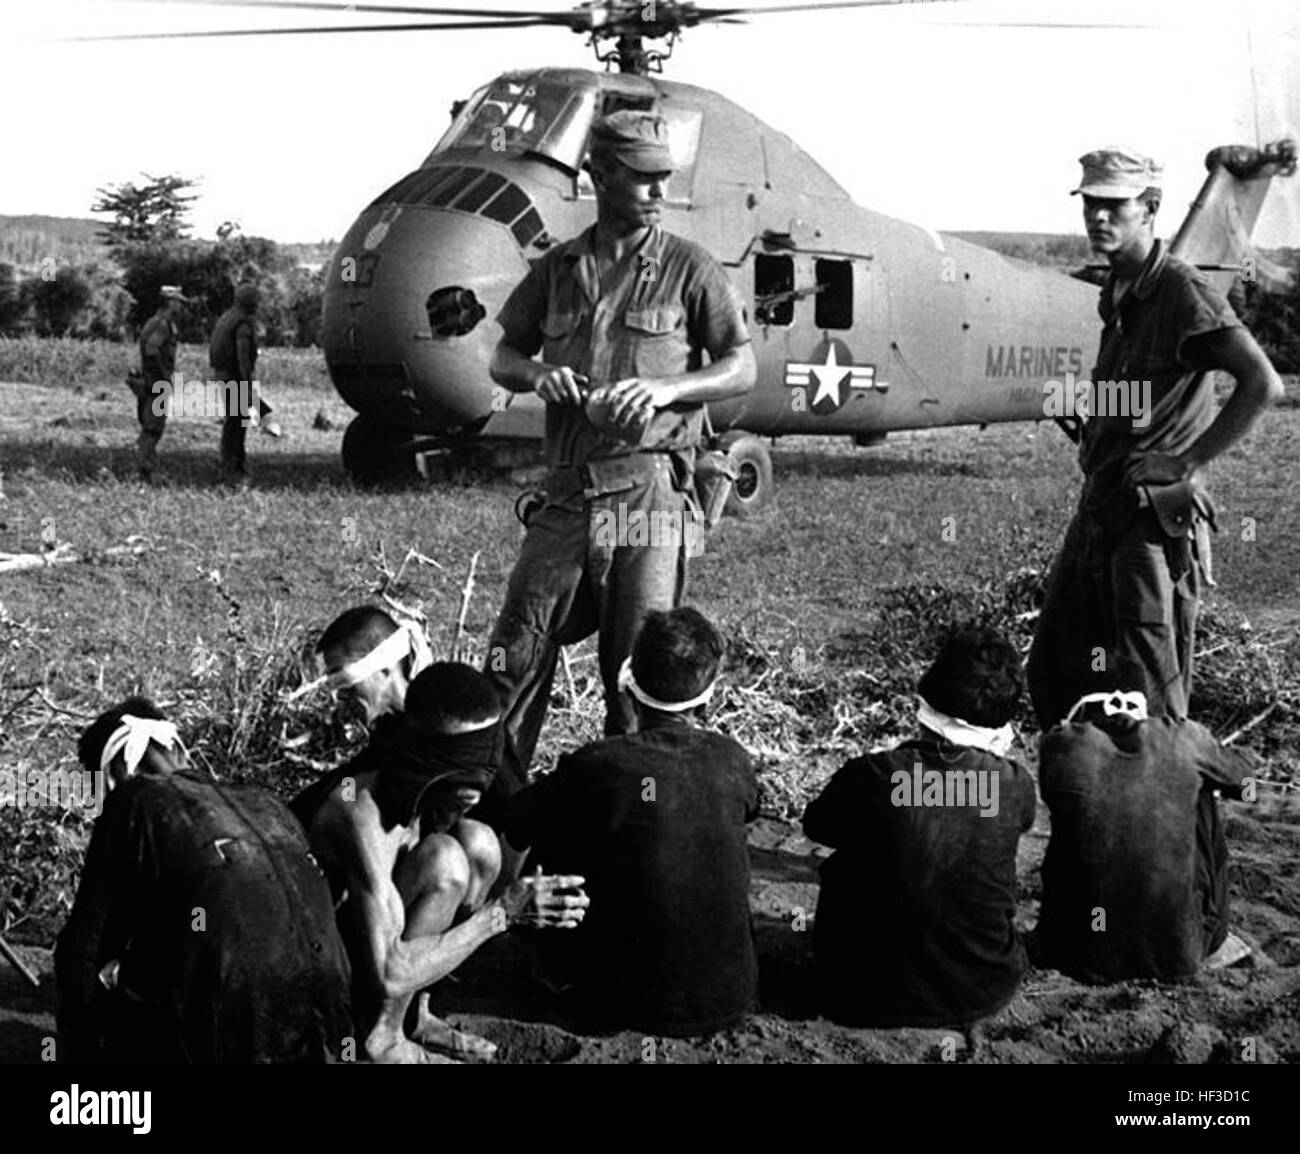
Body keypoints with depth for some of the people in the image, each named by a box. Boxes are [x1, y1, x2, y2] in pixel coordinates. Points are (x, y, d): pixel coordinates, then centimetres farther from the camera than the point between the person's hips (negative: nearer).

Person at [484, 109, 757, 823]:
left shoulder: (688, 269, 3)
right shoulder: (558, 270, 12)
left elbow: (742, 368, 1)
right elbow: (502, 357, 18)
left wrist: (664, 389, -15)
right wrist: (536, 375, -5)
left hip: (649, 491, -3)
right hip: (567, 491, 3)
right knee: (516, 653, 3)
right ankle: (494, 798, 15)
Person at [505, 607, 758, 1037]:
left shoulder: (594, 766, -17)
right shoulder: (731, 761, -7)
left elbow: (516, 826, 1)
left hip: (622, 1002, -2)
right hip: (729, 997, 3)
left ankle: (564, 976, 25)